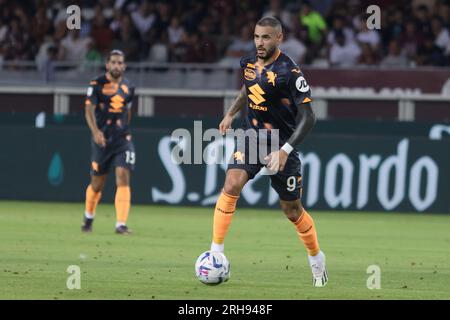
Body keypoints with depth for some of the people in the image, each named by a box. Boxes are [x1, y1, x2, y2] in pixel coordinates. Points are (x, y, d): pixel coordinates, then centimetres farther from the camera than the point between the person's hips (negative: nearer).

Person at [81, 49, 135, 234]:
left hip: (122, 139, 2)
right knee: (97, 183, 7)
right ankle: (88, 218, 34)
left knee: (123, 178, -14)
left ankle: (121, 224, -17)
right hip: (101, 139, -2)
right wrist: (95, 131, -31)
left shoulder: (128, 87, 8)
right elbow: (89, 110, -15)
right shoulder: (97, 85, -5)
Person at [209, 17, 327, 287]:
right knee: (231, 186, -21)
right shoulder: (249, 64, 0)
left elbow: (308, 117, -20)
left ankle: (317, 260, 31)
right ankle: (216, 253, -18)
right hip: (252, 139, 4)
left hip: (281, 145, -4)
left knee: (292, 210, 7)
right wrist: (231, 114, 19)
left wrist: (285, 150, -28)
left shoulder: (290, 72, -19)